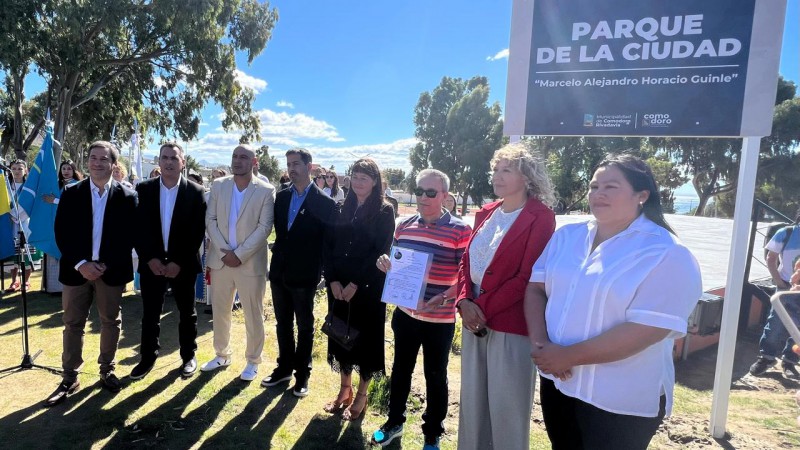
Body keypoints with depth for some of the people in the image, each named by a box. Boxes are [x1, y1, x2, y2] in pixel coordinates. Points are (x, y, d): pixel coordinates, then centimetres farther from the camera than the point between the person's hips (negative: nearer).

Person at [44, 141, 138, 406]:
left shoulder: (127, 197, -2)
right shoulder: (71, 194, 3)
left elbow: (129, 236, -4)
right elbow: (61, 233, -2)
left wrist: (105, 265, -12)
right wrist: (80, 264, -14)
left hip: (111, 270, -1)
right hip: (77, 269, 1)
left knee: (111, 322, 11)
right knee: (73, 324, 8)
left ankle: (107, 370, 27)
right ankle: (70, 378, 20)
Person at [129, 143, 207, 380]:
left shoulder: (195, 192, -5)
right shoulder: (144, 189, 1)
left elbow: (198, 232, -8)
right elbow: (138, 227, 0)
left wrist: (179, 262, -13)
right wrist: (150, 258, -10)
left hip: (183, 264, -1)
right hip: (151, 263, 2)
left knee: (187, 313, 11)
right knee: (149, 314, 10)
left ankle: (188, 356, 26)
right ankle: (148, 358, 27)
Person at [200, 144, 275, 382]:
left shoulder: (266, 191, -6)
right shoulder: (218, 185, 5)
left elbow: (264, 227, -11)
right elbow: (210, 220, 2)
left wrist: (239, 254, -16)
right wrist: (224, 251, -10)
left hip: (251, 263, -3)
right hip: (220, 260, 4)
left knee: (253, 316, 8)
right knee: (219, 311, 16)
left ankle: (253, 361, 25)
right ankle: (222, 355, 37)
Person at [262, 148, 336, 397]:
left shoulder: (324, 202, -10)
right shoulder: (281, 196, 5)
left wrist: (326, 273, -8)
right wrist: (279, 249, 5)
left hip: (304, 275, -5)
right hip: (279, 271, 5)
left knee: (305, 327, 11)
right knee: (282, 324, 18)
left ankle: (302, 374, 26)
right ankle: (284, 367, 35)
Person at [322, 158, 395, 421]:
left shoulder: (384, 211, -6)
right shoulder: (343, 209, 8)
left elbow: (380, 251, -12)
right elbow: (329, 246, 5)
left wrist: (356, 284, -16)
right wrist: (333, 280, -7)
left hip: (367, 287, -4)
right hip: (339, 286, 5)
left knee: (366, 337, 6)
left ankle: (361, 395, 22)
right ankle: (345, 388, 30)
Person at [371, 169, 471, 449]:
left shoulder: (460, 231, -14)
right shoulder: (404, 226, 2)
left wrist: (445, 297, -28)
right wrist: (386, 264, -8)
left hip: (439, 319, -4)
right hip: (405, 313, 5)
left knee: (435, 377, 12)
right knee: (400, 368, 19)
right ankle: (394, 421, 41)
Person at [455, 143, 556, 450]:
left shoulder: (540, 217, -9)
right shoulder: (485, 214, 11)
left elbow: (527, 276, -15)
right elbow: (467, 261, 10)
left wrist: (484, 309, -15)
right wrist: (465, 302, -6)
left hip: (511, 325, -6)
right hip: (474, 320, 6)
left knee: (506, 409, 6)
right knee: (472, 401, 17)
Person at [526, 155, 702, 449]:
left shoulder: (666, 254, -15)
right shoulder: (567, 235, 3)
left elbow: (645, 331, -22)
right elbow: (536, 288, 2)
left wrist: (569, 356, -21)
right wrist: (539, 343, -14)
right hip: (557, 382, 5)